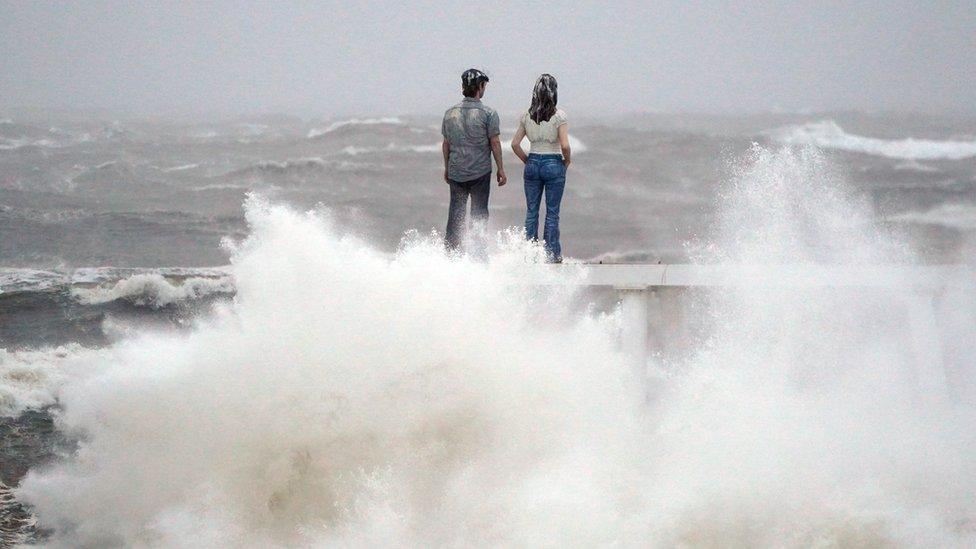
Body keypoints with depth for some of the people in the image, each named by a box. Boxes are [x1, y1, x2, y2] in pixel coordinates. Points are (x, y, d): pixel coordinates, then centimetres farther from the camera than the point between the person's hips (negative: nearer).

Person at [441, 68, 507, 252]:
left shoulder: (450, 113, 4)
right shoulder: (488, 113, -9)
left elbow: (446, 143, 9)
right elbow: (495, 143, -8)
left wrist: (447, 168, 20)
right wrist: (501, 169, 1)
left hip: (455, 173, 3)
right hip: (480, 172, -3)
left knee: (455, 215, 9)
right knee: (479, 214, 5)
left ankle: (450, 253, 8)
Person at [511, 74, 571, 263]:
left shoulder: (527, 116, 0)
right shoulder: (559, 116, -12)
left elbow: (515, 144, 0)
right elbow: (565, 146, -17)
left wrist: (528, 161, 12)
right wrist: (567, 162, 1)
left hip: (532, 164, 3)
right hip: (553, 164, -3)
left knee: (531, 211, 12)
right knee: (552, 212, 6)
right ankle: (552, 254, 9)